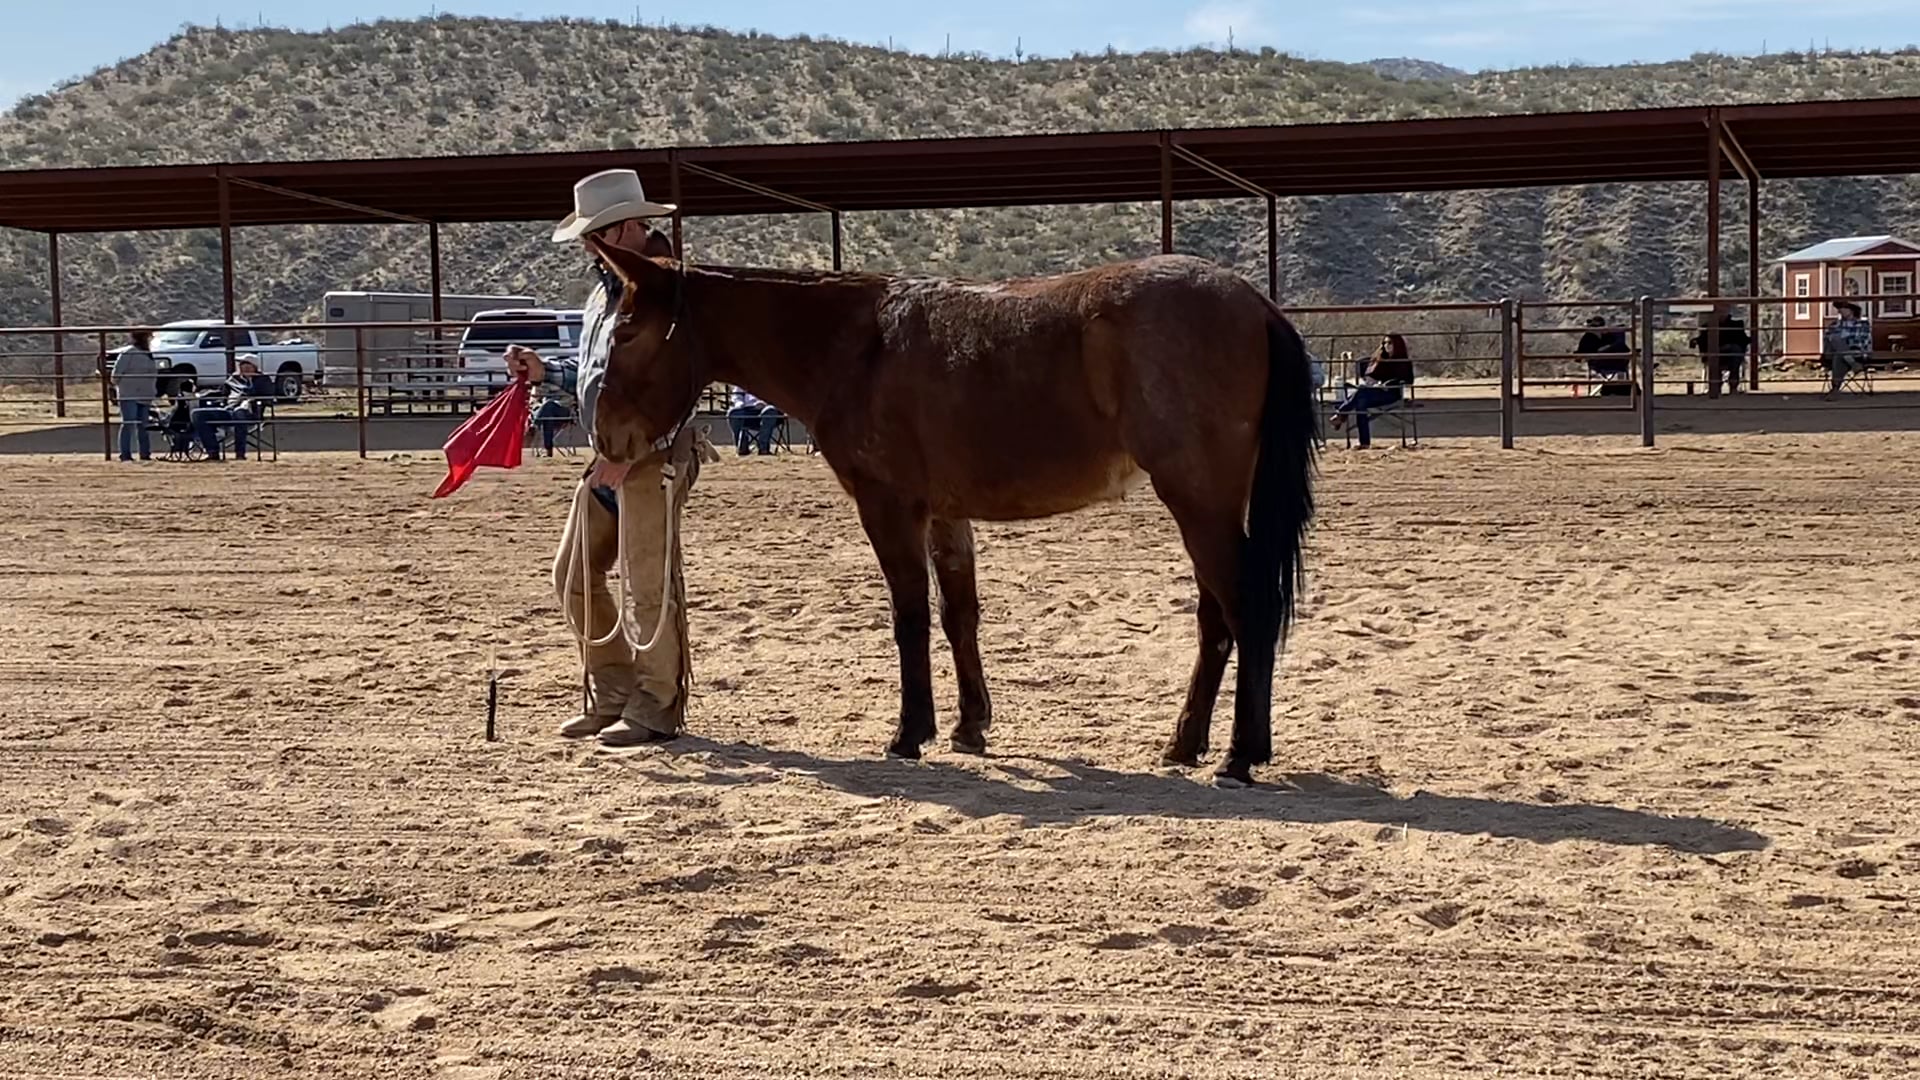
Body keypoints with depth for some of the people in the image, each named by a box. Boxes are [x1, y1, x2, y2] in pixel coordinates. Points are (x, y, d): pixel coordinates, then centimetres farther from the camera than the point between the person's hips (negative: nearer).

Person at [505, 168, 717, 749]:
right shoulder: (605, 291, 16)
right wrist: (545, 371, 11)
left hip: (652, 455, -10)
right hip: (610, 456, 10)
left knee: (648, 580, -5)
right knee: (574, 576, 12)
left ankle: (657, 707, 6)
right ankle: (613, 694, 22)